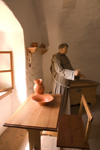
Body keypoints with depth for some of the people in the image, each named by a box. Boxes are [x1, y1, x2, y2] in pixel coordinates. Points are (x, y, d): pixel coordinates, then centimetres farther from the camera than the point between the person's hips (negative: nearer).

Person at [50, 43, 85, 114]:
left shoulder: (65, 57, 12)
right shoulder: (56, 57, -16)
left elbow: (69, 68, 17)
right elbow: (60, 70, -27)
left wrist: (78, 74, 7)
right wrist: (73, 73, -33)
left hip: (65, 82, 8)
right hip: (59, 82, -8)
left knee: (65, 98, 17)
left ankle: (65, 113, 34)